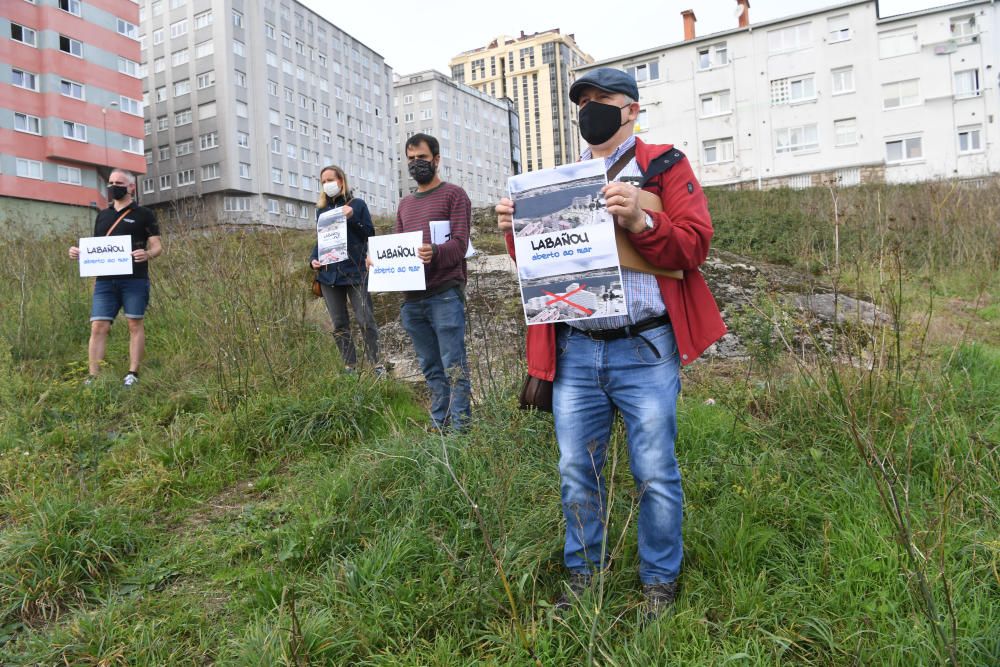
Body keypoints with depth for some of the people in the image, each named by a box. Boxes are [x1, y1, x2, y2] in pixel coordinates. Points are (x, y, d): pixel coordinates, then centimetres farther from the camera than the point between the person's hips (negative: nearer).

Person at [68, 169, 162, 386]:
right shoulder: (103, 215, 21)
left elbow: (157, 246, 2)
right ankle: (93, 376, 1)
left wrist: (148, 254, -20)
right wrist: (79, 252, 4)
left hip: (134, 279, -4)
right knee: (98, 327, -2)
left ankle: (133, 374, 5)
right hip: (105, 280, 4)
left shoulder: (143, 214, 7)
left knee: (135, 324, 0)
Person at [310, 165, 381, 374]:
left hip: (355, 271, -4)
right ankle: (349, 365, 15)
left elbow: (370, 235, -2)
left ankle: (375, 363, 4)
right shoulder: (321, 209, 14)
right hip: (329, 273, 4)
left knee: (365, 319, -6)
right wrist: (314, 259, 2)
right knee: (339, 324, 7)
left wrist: (352, 217, -15)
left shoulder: (357, 204, 3)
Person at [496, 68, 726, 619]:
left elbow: (695, 245, -6)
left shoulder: (665, 166, 5)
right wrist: (516, 230, -3)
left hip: (644, 350, -4)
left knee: (655, 473, 3)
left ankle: (659, 582, 23)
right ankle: (583, 573, 29)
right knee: (576, 471, 11)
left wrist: (639, 221, -22)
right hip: (574, 351, 4)